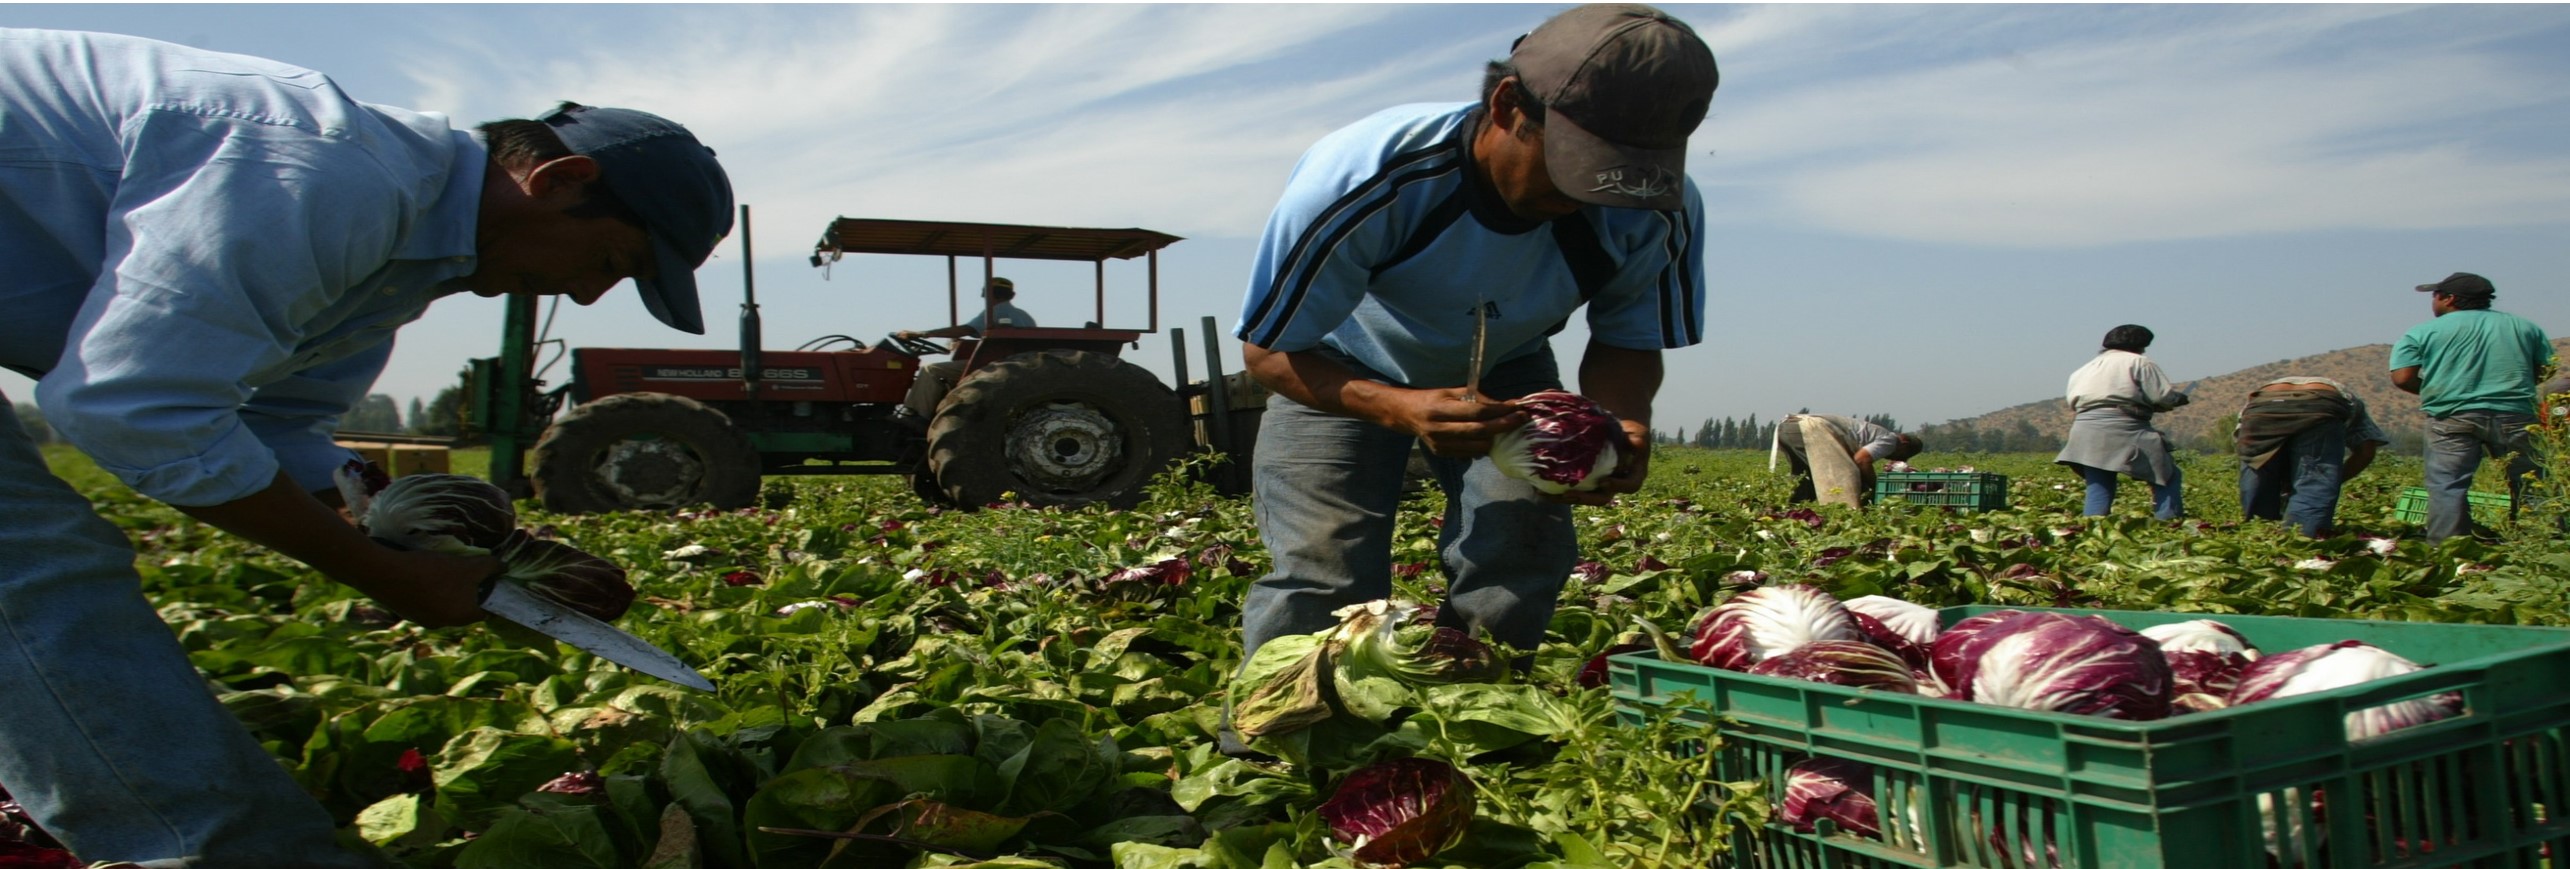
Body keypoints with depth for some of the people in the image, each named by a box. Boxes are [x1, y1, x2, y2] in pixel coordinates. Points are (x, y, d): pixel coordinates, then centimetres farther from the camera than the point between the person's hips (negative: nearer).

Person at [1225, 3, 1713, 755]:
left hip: (1501, 371, 3)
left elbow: (1629, 343, -10)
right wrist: (1397, 408, -49)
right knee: (1323, 574, -16)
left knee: (1522, 551, -16)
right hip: (1338, 371, -2)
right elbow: (1269, 351, -29)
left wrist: (1621, 423, -36)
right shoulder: (1364, 180, -39)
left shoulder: (1657, 215, -28)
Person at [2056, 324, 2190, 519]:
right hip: (2124, 430, -6)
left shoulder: (2085, 369, 24)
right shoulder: (2139, 363, 5)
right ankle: (2168, 522, -5)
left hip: (2086, 433, 6)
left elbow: (2072, 401, 15)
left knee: (2098, 490, 7)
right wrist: (2179, 398, 17)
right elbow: (2163, 397, -2)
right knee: (2166, 476, 5)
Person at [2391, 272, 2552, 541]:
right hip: (2516, 415, 3)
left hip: (2453, 417, -3)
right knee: (2529, 483, 10)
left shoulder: (2423, 332, 3)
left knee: (2447, 485, -5)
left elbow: (2402, 378, -5)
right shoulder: (2524, 326, 15)